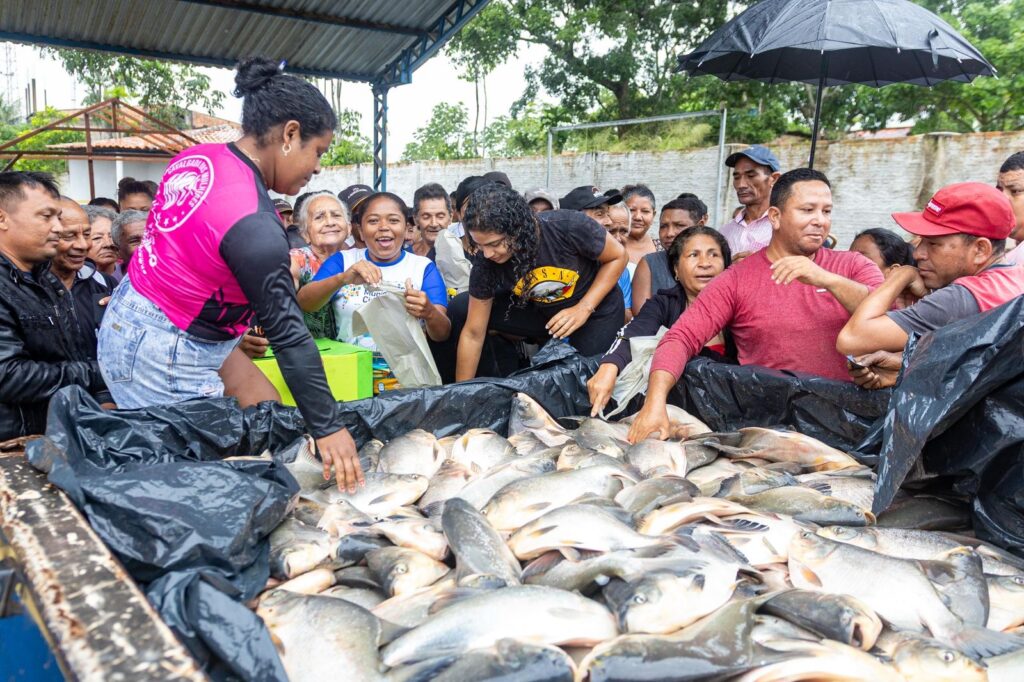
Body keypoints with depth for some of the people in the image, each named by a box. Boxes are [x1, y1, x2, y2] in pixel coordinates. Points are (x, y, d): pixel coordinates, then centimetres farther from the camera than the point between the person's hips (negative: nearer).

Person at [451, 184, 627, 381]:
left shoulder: (569, 227, -33)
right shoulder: (487, 261, -24)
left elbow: (617, 257, -15)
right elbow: (473, 334, -17)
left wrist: (584, 308, -25)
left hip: (596, 306, -2)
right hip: (539, 311, 3)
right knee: (460, 309, -11)